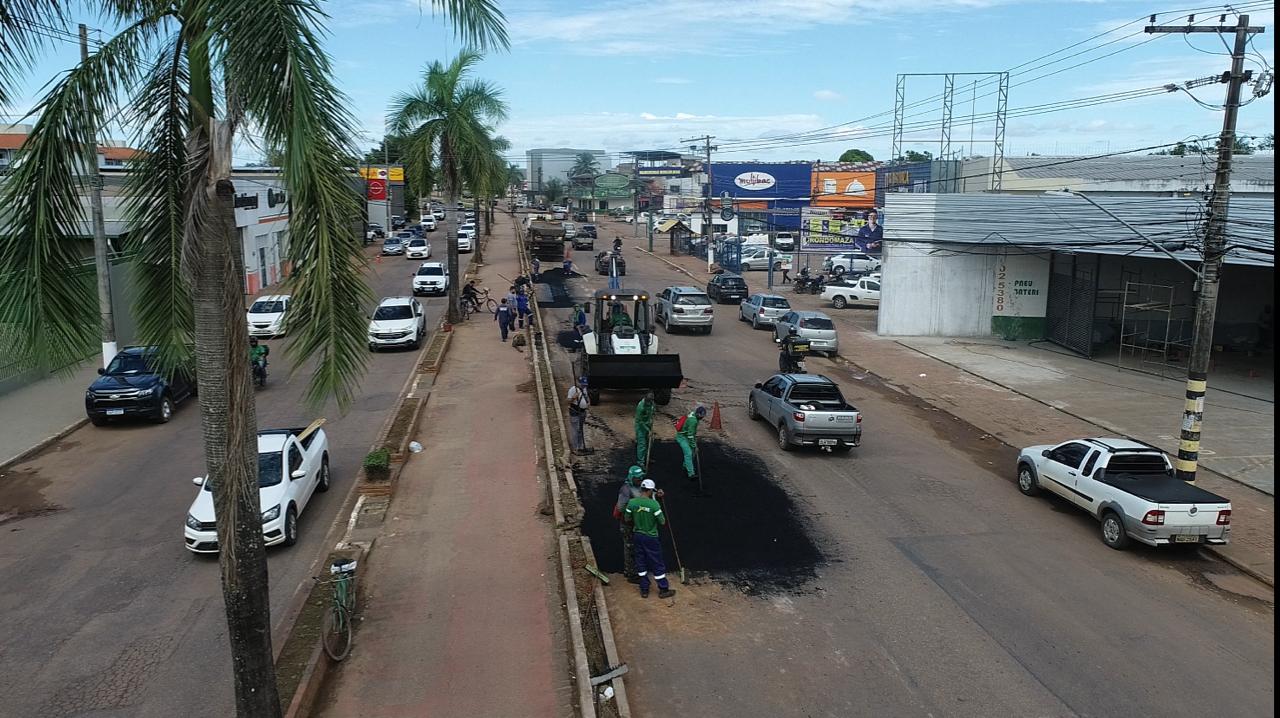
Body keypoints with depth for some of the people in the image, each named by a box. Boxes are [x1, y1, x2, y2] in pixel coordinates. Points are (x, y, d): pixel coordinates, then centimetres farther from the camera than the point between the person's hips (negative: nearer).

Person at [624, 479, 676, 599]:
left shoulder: (632, 502, -9)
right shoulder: (654, 504, -22)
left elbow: (627, 519, 2)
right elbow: (662, 522, -16)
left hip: (637, 536, 5)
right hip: (651, 537, -4)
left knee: (641, 562, 16)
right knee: (657, 564, 8)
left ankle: (644, 590, 23)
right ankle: (663, 590, 19)